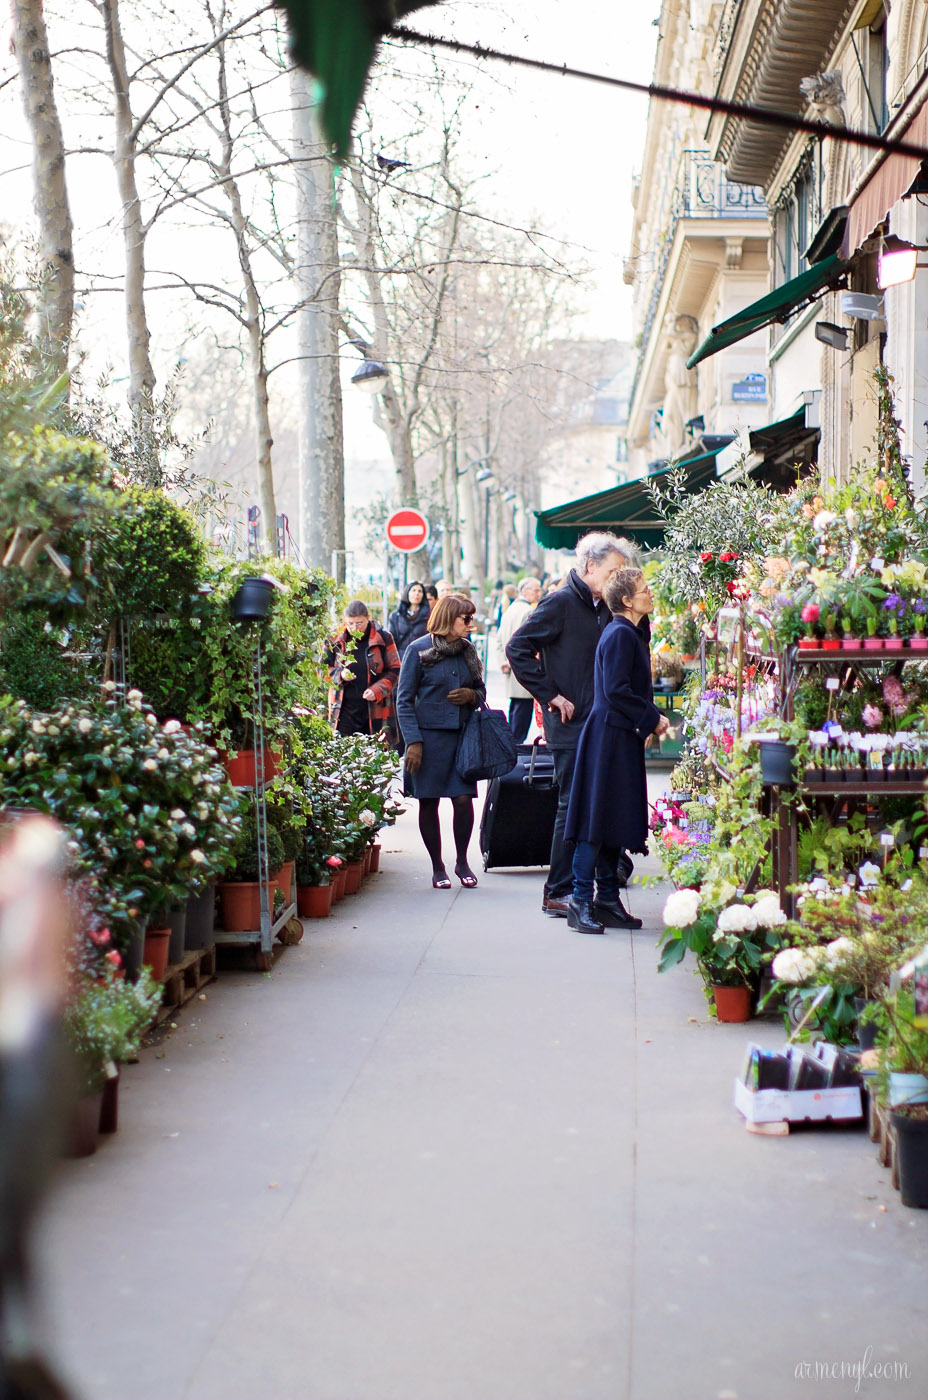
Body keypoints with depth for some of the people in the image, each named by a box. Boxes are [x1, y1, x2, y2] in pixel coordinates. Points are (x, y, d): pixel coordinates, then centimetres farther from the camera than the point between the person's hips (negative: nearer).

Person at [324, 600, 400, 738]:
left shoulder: (383, 638, 0)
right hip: (344, 710, 1)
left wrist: (378, 690, -13)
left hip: (375, 710, -1)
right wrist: (339, 675, -12)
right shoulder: (336, 639, 4)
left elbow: (394, 670, 3)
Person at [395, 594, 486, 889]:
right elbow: (404, 699, -3)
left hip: (462, 736, 3)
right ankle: (437, 867, 16)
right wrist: (413, 741, -11)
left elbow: (481, 689, 21)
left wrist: (472, 695, -4)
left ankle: (462, 861, 13)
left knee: (464, 798, -6)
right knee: (429, 802, 3)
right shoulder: (419, 650, -3)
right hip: (430, 736, -3)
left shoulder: (467, 650, 10)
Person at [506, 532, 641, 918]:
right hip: (571, 727, -8)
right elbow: (518, 647, -15)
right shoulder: (560, 603, -9)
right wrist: (550, 695, -14)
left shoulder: (604, 608, 14)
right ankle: (558, 894, 4)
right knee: (573, 806, -4)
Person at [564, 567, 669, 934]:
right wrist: (653, 719, -13)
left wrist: (649, 719, 11)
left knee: (617, 819, 11)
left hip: (622, 738, 10)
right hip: (609, 737, -10)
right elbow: (616, 691, -20)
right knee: (598, 818, -8)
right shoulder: (620, 634, -14)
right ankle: (580, 901, -5)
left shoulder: (630, 633, 16)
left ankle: (607, 900, 16)